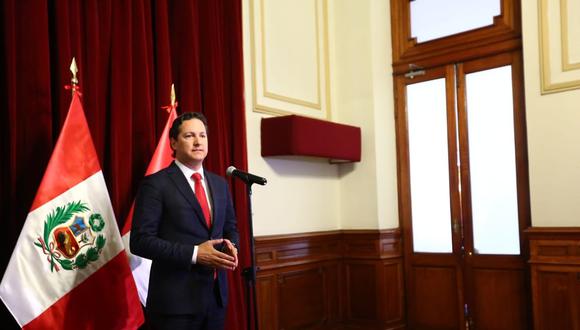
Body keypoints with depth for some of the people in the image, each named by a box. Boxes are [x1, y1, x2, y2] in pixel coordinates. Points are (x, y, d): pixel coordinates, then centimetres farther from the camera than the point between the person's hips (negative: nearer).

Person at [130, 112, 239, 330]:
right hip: (176, 298, -6)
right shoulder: (156, 184, -9)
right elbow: (140, 240, -14)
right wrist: (194, 254, -21)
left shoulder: (220, 183, 10)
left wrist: (231, 246, -5)